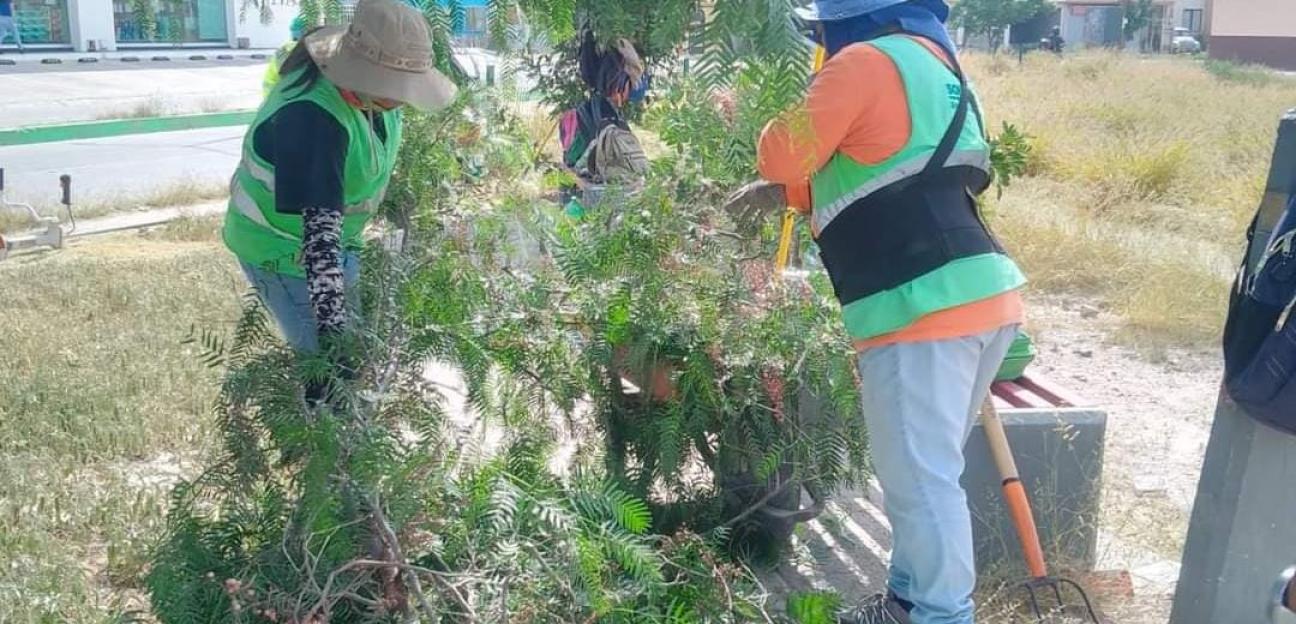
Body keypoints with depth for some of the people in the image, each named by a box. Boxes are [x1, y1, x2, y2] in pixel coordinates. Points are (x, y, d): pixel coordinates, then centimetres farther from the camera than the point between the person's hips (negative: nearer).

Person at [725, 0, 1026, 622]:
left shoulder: (867, 62, -6)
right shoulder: (928, 65, 23)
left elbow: (783, 154, -7)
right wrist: (788, 193, 28)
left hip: (925, 306, -10)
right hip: (982, 293, 10)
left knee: (920, 477, -2)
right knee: (924, 468, 19)